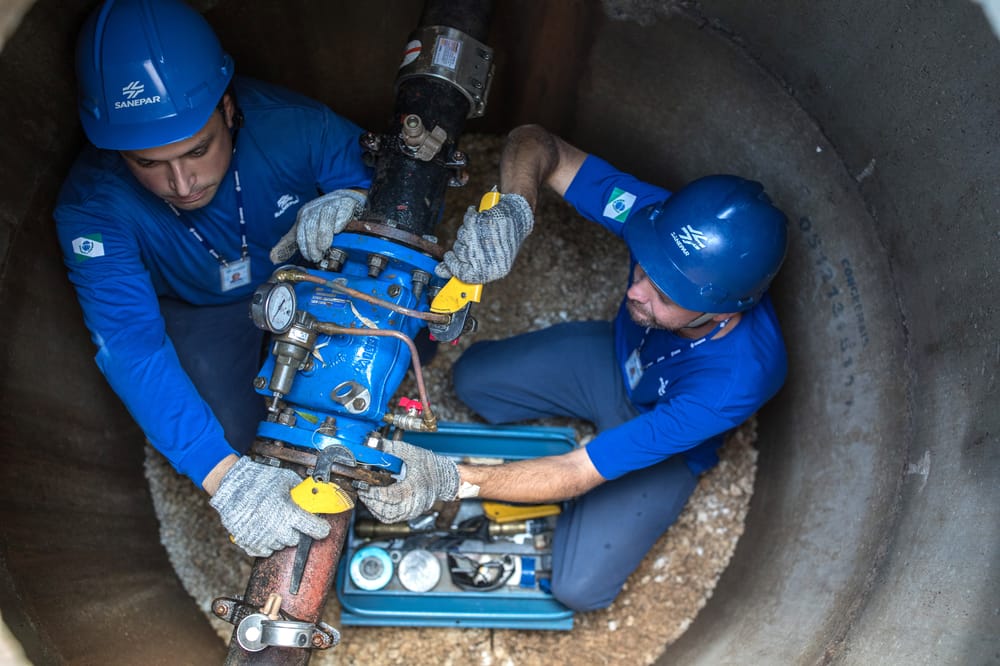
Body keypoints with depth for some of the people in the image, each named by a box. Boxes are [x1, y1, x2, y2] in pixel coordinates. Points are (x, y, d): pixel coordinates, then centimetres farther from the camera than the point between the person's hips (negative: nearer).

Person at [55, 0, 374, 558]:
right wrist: (226, 476, -53)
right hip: (207, 313, 0)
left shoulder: (291, 125, -32)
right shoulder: (93, 206, -34)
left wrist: (349, 203, -44)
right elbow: (131, 348, -41)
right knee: (228, 428, -17)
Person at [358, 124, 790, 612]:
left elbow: (577, 476, -38)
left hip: (668, 449, -4)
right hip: (616, 354, 4)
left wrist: (450, 480, -46)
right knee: (473, 378, -5)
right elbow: (534, 143, -26)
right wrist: (511, 210, -49)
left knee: (580, 586, -12)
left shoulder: (739, 377, -43)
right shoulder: (662, 218, -34)